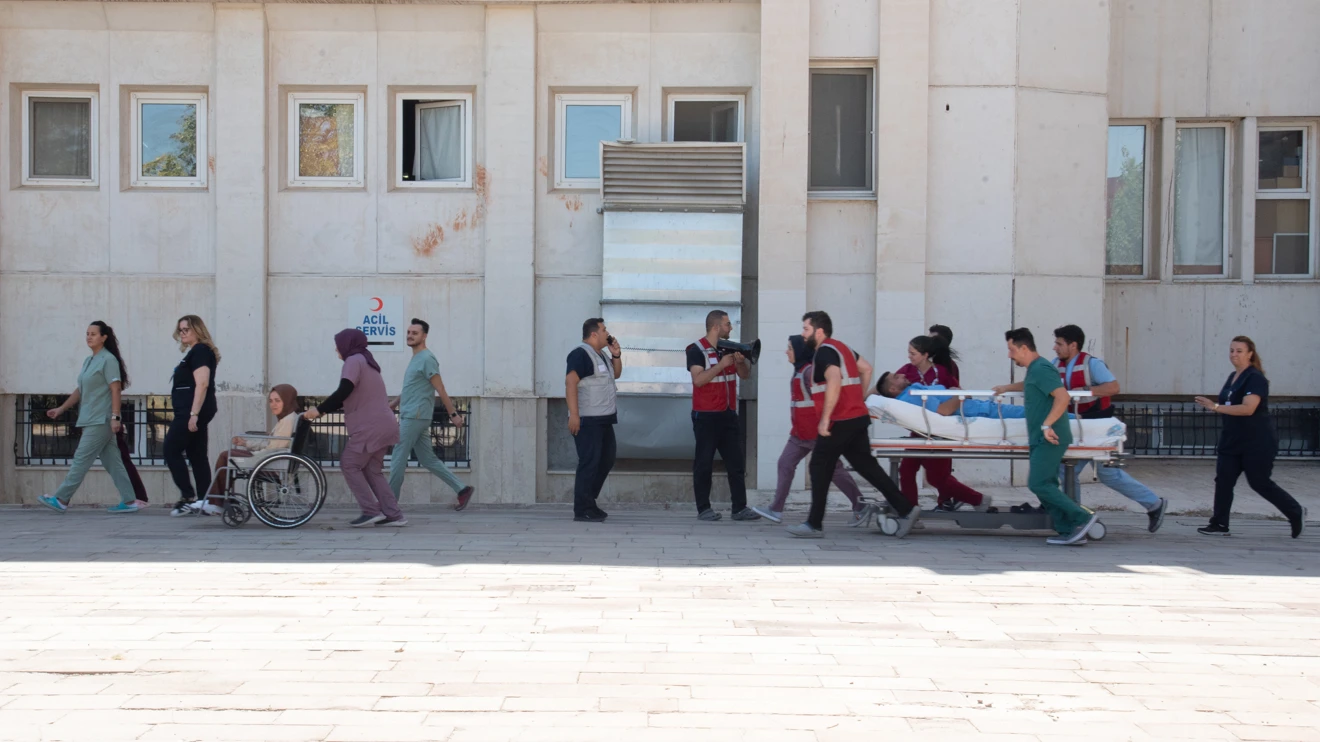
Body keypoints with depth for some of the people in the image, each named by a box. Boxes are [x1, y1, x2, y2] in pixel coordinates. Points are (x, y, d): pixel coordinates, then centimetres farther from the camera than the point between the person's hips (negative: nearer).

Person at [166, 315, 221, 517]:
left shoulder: (199, 351, -12)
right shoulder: (196, 351, 19)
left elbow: (202, 384, -21)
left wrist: (193, 414, -25)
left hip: (191, 411, -10)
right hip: (196, 412, 10)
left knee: (171, 450, -7)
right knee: (197, 454, 9)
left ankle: (188, 498, -7)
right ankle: (206, 501, 9)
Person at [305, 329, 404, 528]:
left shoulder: (354, 360, -6)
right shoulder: (365, 361, 25)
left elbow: (343, 392, -19)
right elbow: (351, 397, 25)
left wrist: (319, 409, -13)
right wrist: (324, 410, 20)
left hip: (370, 427, -9)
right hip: (383, 426, 9)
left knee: (349, 465, -1)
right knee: (371, 469, 11)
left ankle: (371, 511, -5)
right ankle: (393, 514, 5)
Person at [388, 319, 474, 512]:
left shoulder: (427, 359, -11)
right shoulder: (415, 359, 18)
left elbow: (441, 390, -14)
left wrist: (453, 414, -14)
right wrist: (390, 405, 24)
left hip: (414, 417, -9)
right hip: (410, 417, 9)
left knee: (398, 459, -3)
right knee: (429, 460, 9)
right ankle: (462, 489, 10)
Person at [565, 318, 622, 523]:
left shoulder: (602, 354, 16)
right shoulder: (580, 354, -13)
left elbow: (616, 374, 27)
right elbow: (570, 383, -21)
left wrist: (616, 354, 8)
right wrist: (573, 415, -27)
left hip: (604, 419, 10)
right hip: (587, 420, -10)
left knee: (606, 460, 14)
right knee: (589, 462, -9)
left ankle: (589, 503, 24)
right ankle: (582, 510, -4)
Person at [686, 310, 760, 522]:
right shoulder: (697, 350, -8)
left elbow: (745, 375, 11)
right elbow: (698, 379, -20)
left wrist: (741, 361, -9)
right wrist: (722, 364, -22)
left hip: (728, 414, 7)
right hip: (706, 416, -7)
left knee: (736, 462, 4)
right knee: (704, 463, -1)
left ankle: (740, 508, 6)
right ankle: (704, 508, 5)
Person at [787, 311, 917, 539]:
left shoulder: (825, 351, -12)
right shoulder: (841, 347, 17)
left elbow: (834, 382, -27)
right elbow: (866, 368, 26)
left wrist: (825, 419, -25)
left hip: (840, 422, -9)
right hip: (858, 417, 9)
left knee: (819, 468, 0)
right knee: (867, 466, 11)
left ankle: (814, 525, 5)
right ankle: (906, 510, 8)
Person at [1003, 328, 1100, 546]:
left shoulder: (1041, 369, -14)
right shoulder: (1034, 370, 18)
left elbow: (1063, 396, -25)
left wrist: (1047, 425, -29)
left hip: (1050, 439, -10)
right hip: (1044, 439, 10)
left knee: (1038, 484, -13)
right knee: (1045, 485, 7)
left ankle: (1082, 517, -9)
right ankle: (1070, 531, 8)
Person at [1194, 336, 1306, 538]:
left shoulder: (1256, 378, -15)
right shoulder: (1232, 377, 13)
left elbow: (1248, 408, -27)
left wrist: (1216, 407, -31)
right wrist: (1215, 407, 5)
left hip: (1257, 443, -8)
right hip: (1232, 441, 8)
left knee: (1260, 483, 1)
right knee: (1223, 480, -1)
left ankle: (1296, 513, 22)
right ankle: (1219, 524, 2)